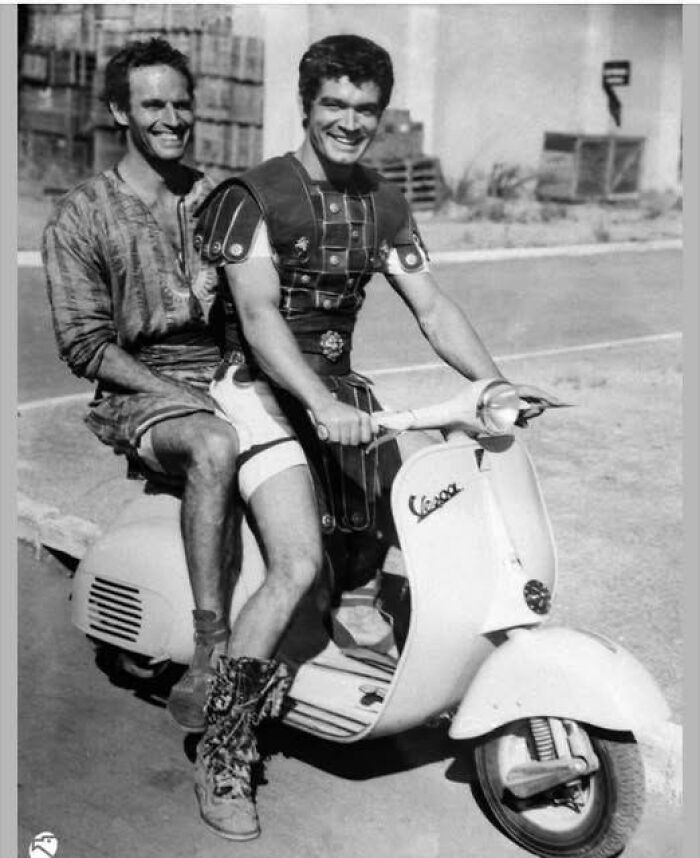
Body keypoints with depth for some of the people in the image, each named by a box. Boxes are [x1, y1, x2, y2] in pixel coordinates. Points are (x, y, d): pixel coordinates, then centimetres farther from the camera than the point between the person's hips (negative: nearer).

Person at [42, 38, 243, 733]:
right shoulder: (81, 217, 1)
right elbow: (83, 342, -6)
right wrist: (174, 393, -16)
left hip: (230, 376, 5)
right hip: (137, 394, -5)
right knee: (215, 448, -37)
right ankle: (210, 655, -34)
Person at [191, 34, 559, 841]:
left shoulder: (383, 206, 10)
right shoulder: (255, 193, -9)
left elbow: (432, 307, 6)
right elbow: (258, 314, -22)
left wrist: (498, 386, -9)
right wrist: (320, 403, -37)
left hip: (339, 389, 7)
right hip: (260, 387, -7)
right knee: (298, 566, -23)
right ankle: (221, 751, -11)